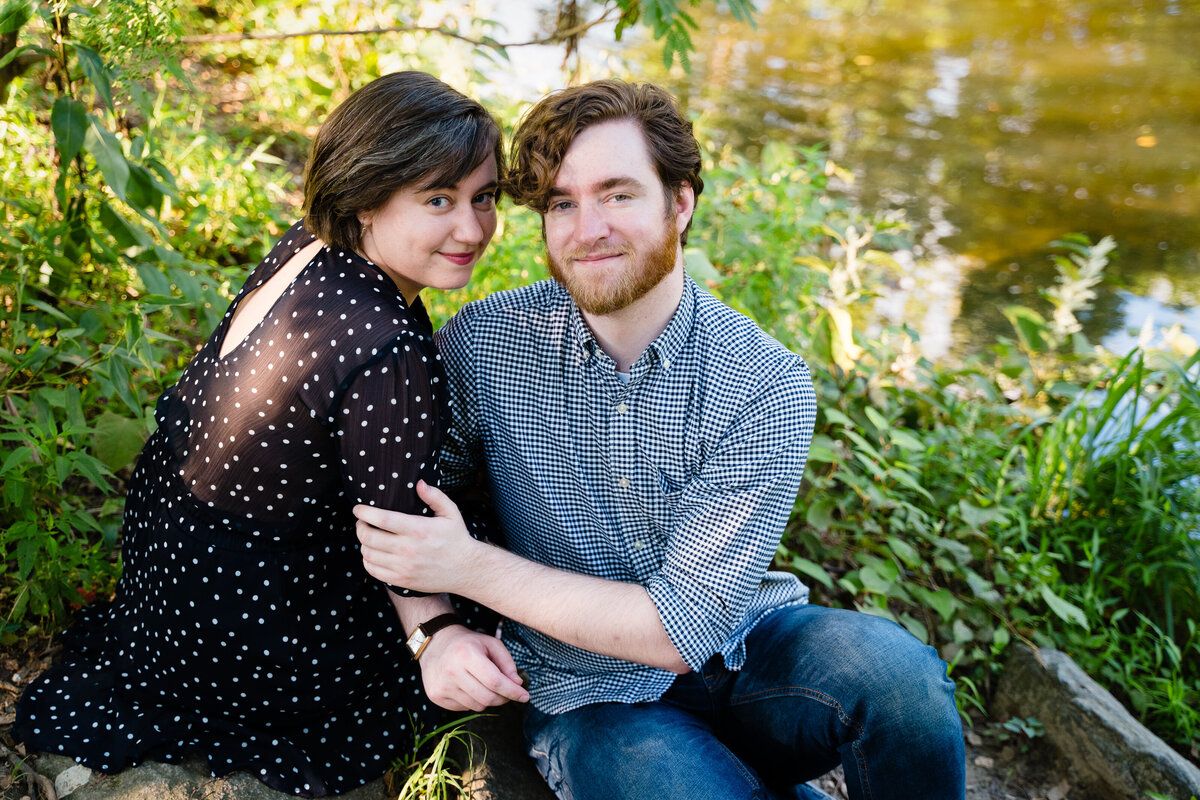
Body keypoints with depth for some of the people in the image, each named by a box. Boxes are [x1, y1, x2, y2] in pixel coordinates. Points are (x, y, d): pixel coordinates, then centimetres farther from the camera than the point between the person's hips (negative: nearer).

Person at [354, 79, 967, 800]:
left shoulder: (766, 385, -15)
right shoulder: (484, 342, -11)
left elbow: (683, 629, -20)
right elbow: (389, 503, 0)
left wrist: (470, 568, -24)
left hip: (740, 654, 0)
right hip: (596, 694, 0)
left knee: (896, 672, -31)